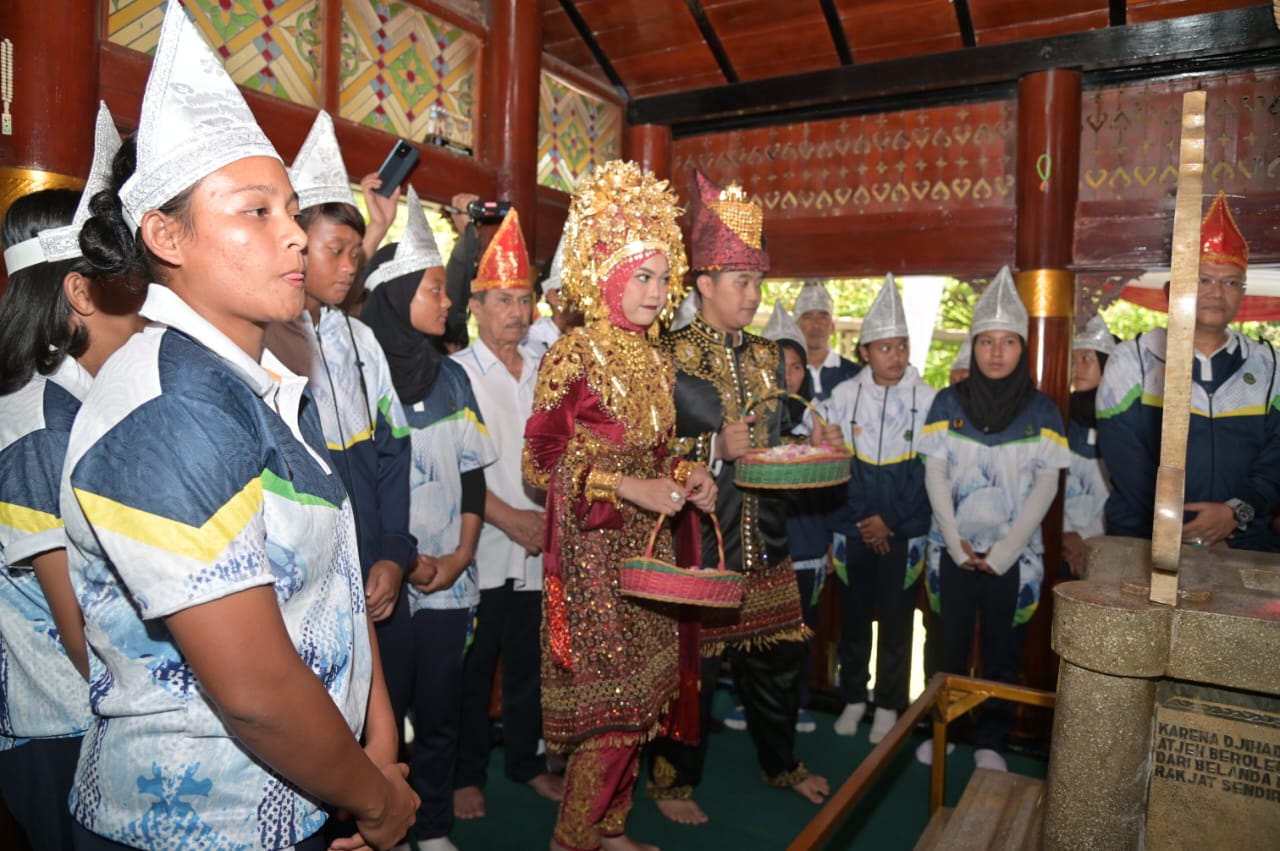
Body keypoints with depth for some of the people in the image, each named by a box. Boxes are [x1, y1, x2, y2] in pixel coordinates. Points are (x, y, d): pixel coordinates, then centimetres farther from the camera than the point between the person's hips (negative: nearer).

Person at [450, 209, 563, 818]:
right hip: (481, 550, -4)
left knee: (529, 664, 15)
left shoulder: (545, 374, 10)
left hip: (539, 549, 4)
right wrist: (509, 518, -14)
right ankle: (466, 774, 26)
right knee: (472, 669, 8)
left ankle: (526, 761, 33)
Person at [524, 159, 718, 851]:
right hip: (593, 548, -7)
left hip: (647, 545, 7)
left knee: (642, 694, 13)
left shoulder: (657, 361, 10)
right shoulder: (573, 355, -11)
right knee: (609, 702, 0)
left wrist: (685, 476, -2)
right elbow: (540, 461, -13)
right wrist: (630, 489, -20)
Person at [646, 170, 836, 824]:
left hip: (764, 539, 6)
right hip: (696, 540, -6)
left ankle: (781, 763, 41)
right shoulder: (669, 358, -9)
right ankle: (673, 780, 27)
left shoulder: (766, 357, 11)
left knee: (777, 658, 17)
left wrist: (814, 448, 0)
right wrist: (716, 448, -21)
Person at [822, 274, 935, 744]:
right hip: (853, 528, 1)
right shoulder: (843, 395, -3)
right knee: (853, 617, 10)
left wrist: (891, 522, -8)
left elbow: (931, 471, -6)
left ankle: (889, 705, 25)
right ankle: (853, 699, 28)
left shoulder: (927, 399, -6)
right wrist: (862, 520, -7)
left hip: (904, 532, -1)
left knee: (896, 621, 8)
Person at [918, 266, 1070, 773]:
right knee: (950, 646, 8)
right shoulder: (947, 403, 1)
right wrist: (955, 542, -9)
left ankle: (990, 741, 25)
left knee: (1002, 652, 9)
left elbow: (1046, 485, -3)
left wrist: (1004, 551, -10)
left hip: (1012, 554, 0)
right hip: (956, 549, 0)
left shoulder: (1041, 410, 0)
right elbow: (935, 474, 0)